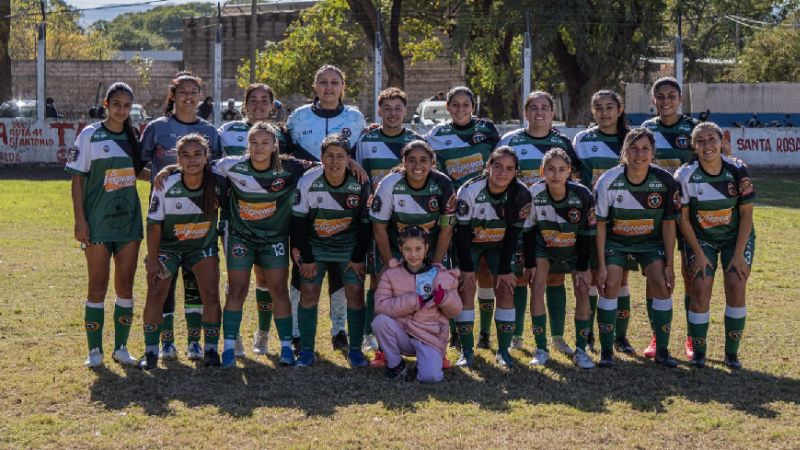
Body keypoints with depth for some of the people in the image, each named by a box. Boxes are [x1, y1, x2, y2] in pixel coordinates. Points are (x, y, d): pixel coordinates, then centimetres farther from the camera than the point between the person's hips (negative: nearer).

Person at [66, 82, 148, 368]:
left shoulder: (133, 137, 8)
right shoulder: (90, 135, -5)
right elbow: (77, 179, -5)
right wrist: (80, 221, -11)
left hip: (128, 220, 4)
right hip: (98, 222, -4)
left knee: (125, 285, 6)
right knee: (98, 286, 0)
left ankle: (121, 347, 15)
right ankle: (95, 350, 8)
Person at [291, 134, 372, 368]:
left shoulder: (361, 183, -16)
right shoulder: (308, 181, -18)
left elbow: (366, 223, -6)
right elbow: (298, 221, -10)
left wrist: (358, 258, -6)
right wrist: (306, 258, -11)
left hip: (350, 247, 0)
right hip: (315, 245, 0)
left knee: (355, 293, -7)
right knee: (308, 293, -7)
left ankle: (355, 350, 6)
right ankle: (306, 351, 4)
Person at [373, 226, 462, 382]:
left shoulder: (443, 276, 1)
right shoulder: (391, 275, 0)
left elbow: (455, 310, 5)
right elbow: (380, 306, -13)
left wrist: (444, 298, -18)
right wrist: (413, 301, -20)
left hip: (430, 337, -1)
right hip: (401, 334, 2)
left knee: (431, 377, -27)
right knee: (380, 321, -29)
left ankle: (423, 363, 12)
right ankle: (395, 365, -6)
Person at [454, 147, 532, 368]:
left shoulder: (521, 194, -22)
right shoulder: (470, 190, -28)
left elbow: (513, 234, -13)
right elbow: (462, 232, -20)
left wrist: (505, 270, -12)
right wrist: (467, 267, -19)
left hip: (500, 246, 2)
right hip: (469, 244, -2)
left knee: (506, 290, -8)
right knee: (466, 290, -11)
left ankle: (503, 351, 3)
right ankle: (466, 352, -3)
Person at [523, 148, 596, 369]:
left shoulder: (583, 195, -26)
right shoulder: (534, 194, -24)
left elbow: (587, 233, -14)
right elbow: (528, 230, -10)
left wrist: (582, 267, -14)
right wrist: (530, 264, -11)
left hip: (575, 249, 0)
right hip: (543, 247, 0)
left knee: (583, 291, -10)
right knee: (537, 288, -16)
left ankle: (580, 350, 2)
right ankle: (541, 350, -7)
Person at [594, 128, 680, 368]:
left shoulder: (665, 181, -18)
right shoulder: (608, 181, -21)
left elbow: (668, 224, -8)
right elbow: (600, 224, -12)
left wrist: (669, 265, -8)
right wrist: (601, 265, -14)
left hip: (651, 240, 1)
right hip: (615, 239, -1)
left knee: (661, 284, -15)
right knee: (610, 285, -18)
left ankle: (662, 350, 0)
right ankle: (606, 350, -5)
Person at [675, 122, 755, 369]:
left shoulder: (738, 170, -16)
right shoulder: (685, 175, -17)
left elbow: (746, 213, -10)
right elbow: (682, 218, -9)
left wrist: (738, 254, -13)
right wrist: (699, 254, -12)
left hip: (737, 237, 0)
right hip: (701, 238, 0)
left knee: (736, 287, -13)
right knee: (700, 288, -14)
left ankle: (732, 353, 2)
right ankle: (698, 352, 3)